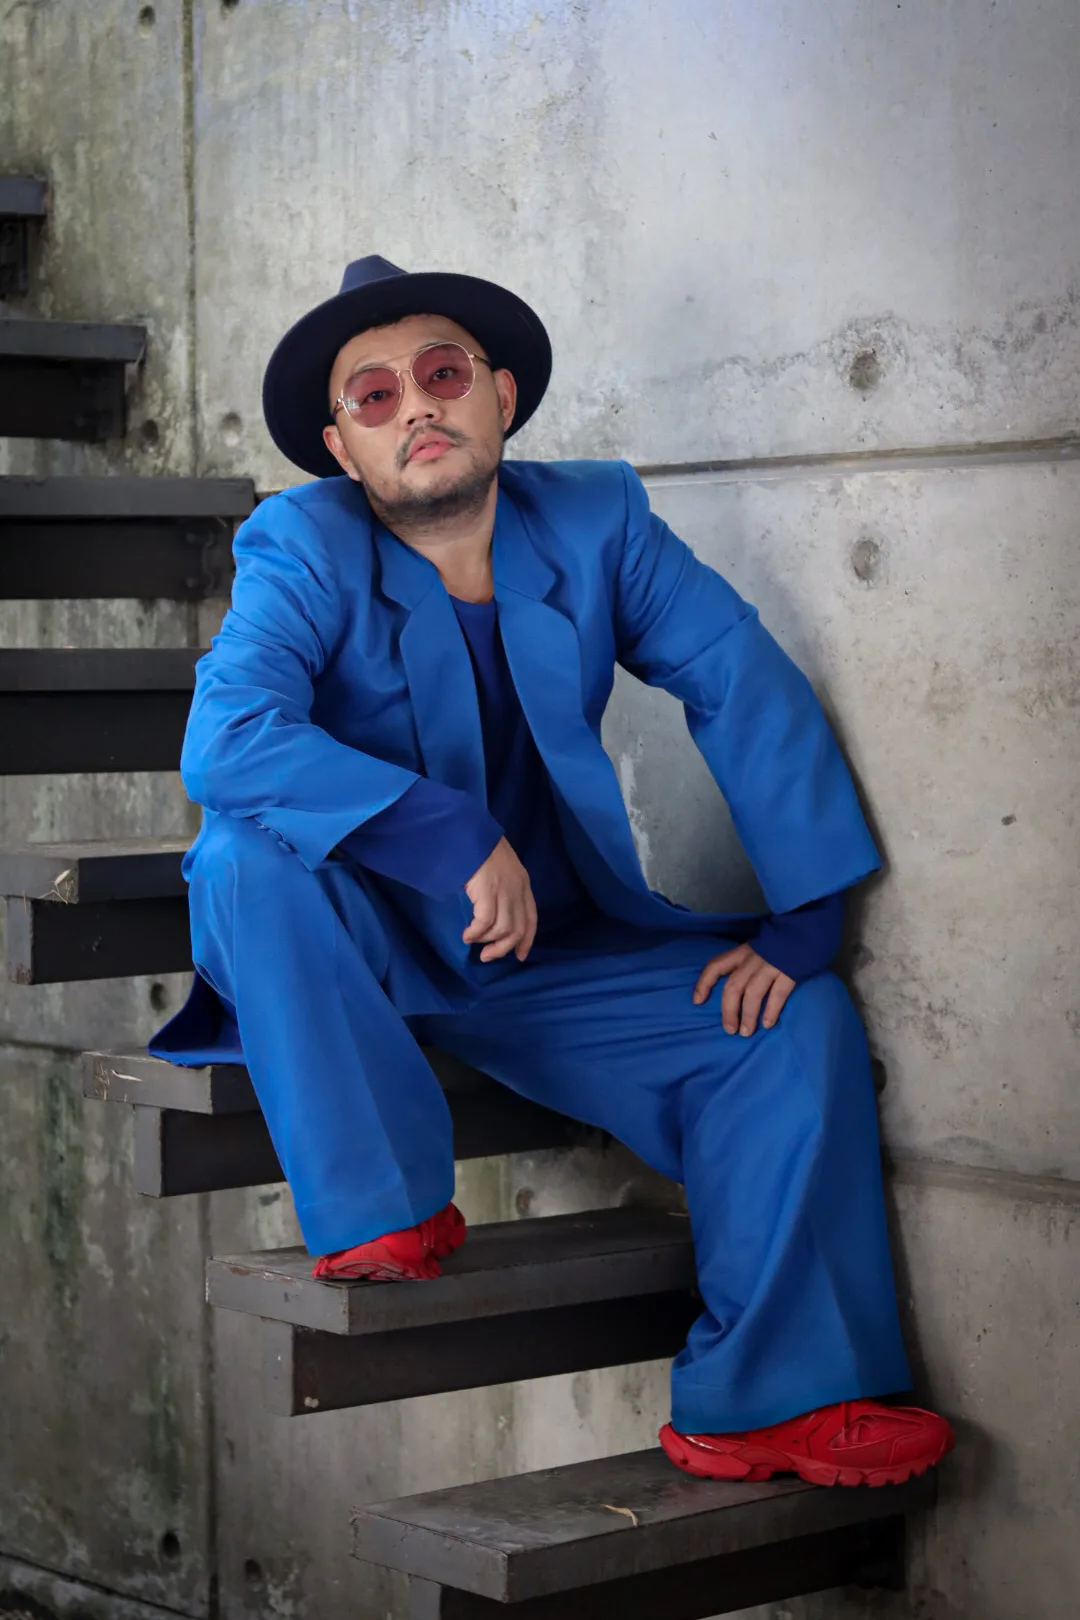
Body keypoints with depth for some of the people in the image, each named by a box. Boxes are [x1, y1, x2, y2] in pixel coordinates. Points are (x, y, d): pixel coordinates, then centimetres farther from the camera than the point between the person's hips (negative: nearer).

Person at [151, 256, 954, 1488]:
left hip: (552, 958, 3)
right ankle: (382, 1209, -22)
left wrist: (800, 921, -13)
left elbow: (745, 688, -3)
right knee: (249, 855, -33)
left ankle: (761, 1399, -11)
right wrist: (460, 841, -36)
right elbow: (225, 741, -30)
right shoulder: (302, 551, -12)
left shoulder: (596, 520, -2)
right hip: (360, 951, -3)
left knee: (801, 1023, -14)